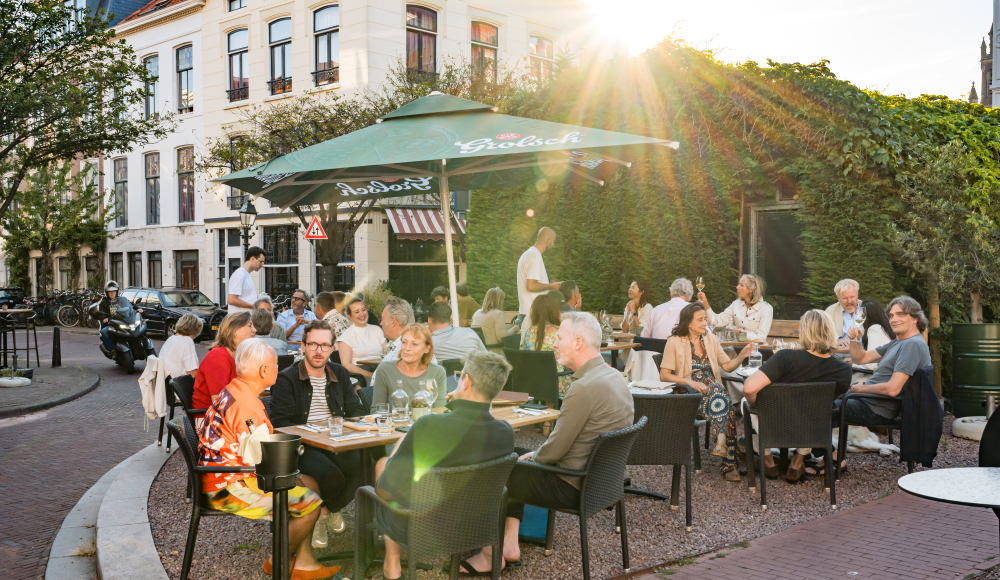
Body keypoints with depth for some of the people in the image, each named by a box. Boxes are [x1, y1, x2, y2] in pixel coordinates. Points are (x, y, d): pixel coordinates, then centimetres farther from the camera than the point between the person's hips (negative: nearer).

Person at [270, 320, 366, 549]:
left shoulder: (340, 374, 14)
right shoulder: (286, 379, -2)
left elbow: (357, 411, 17)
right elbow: (280, 423, -9)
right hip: (303, 446, -5)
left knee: (363, 467, -26)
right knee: (331, 476, -33)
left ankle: (327, 510, 4)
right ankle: (325, 511, 3)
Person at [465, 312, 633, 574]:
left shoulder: (584, 388, -27)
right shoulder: (614, 376, 4)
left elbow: (555, 450, -21)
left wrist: (531, 457, 0)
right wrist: (533, 454, 12)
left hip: (571, 485, -9)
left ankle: (491, 554, 21)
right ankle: (509, 543, 21)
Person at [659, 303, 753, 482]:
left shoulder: (711, 339, 15)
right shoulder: (674, 342, 0)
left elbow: (728, 366, 15)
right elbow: (664, 375, -6)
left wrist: (741, 356, -4)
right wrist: (689, 382, -18)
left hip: (714, 391, 4)